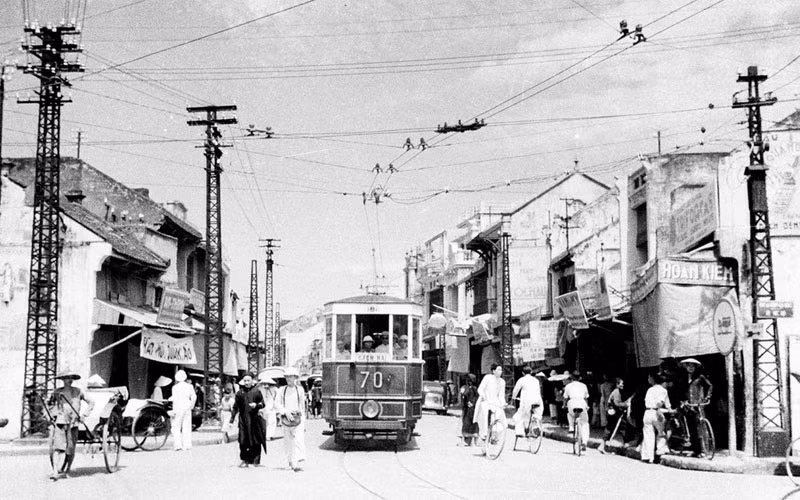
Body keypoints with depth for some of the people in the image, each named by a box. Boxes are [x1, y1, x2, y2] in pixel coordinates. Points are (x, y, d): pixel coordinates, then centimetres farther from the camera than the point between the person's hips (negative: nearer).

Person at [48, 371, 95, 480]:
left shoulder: (78, 392, 4)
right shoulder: (57, 392, 5)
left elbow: (91, 403, 9)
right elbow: (50, 404, 22)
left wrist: (83, 414, 0)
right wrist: (54, 413, 6)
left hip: (73, 423, 0)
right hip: (60, 422, 0)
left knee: (70, 449, 1)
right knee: (57, 447, -12)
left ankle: (65, 471, 15)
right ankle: (55, 471, -16)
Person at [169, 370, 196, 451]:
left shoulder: (175, 387, -8)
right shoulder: (189, 386, 4)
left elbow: (175, 399, -12)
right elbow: (194, 397, 2)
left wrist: (174, 411, -10)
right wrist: (191, 406, 14)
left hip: (179, 408, -4)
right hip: (187, 407, 4)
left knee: (176, 427, 3)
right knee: (187, 427, 9)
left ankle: (178, 444, -8)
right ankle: (187, 445, 9)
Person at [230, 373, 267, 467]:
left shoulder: (256, 391, 4)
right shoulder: (240, 393, 8)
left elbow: (262, 404, 5)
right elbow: (236, 407, 12)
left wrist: (256, 405, -15)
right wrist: (232, 419, 8)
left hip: (255, 419, -1)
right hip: (243, 419, 1)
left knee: (256, 442, -3)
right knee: (243, 441, -3)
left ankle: (255, 461, 6)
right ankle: (244, 460, 6)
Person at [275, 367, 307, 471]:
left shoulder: (300, 389, 8)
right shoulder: (282, 390, 6)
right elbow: (277, 404, 1)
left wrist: (304, 422, 18)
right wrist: (286, 412, -16)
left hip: (298, 418, -1)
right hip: (286, 419, 2)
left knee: (299, 441, -15)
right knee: (288, 442, 9)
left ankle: (298, 464, -23)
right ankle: (291, 462, 27)